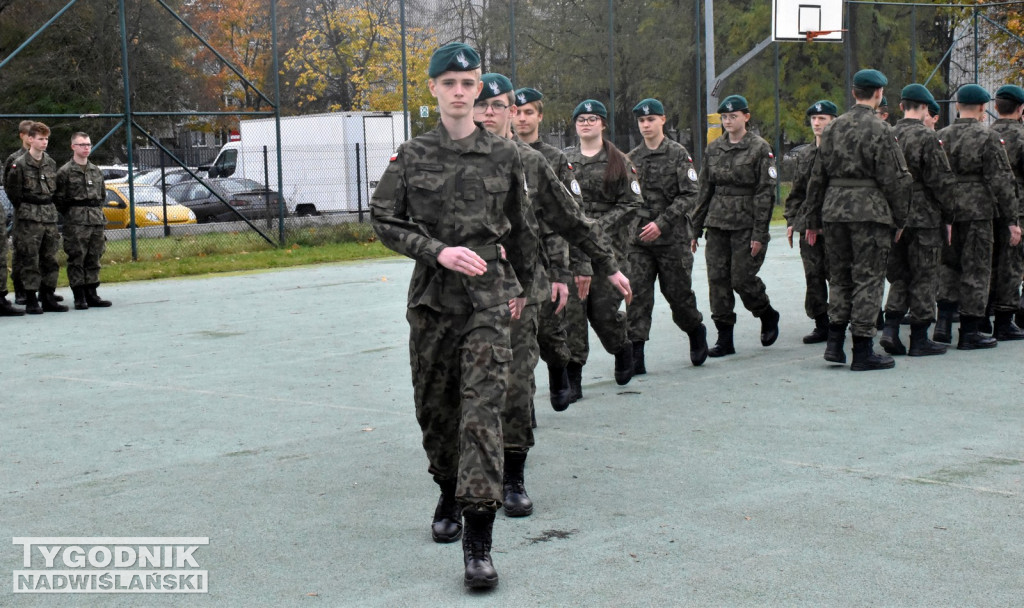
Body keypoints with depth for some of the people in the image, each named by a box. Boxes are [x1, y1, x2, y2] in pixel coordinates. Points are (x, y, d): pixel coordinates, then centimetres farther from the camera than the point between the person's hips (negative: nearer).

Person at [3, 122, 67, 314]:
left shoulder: (51, 163, 10)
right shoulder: (19, 164, -8)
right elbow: (12, 190, -5)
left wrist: (50, 209, 11)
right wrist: (24, 209, 1)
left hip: (49, 217, 6)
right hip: (29, 219, -6)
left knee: (50, 259, 9)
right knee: (30, 260, -4)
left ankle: (48, 298, 16)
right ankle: (31, 301, 1)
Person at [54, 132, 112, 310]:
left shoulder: (96, 171, 15)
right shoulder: (65, 172, -3)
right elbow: (58, 199, -5)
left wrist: (97, 212, 15)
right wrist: (72, 215, -2)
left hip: (97, 220, 6)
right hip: (76, 223, -6)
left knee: (94, 259, 7)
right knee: (76, 260, -5)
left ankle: (92, 294, 13)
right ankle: (79, 297, -2)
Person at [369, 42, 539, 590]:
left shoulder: (504, 155, 3)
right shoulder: (410, 156, 3)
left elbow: (522, 228, 15)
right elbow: (384, 222, 2)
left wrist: (521, 286, 22)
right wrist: (438, 251, -12)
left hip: (489, 294, -2)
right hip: (432, 296, 2)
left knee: (482, 407, -13)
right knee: (434, 404, 12)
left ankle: (478, 541, -16)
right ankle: (449, 494, 39)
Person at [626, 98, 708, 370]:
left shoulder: (678, 154, -2)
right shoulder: (632, 158, 10)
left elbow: (689, 195, -8)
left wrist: (661, 223, -15)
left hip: (672, 238, -3)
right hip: (639, 239, 3)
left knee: (677, 291, 6)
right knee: (637, 294, -5)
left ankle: (696, 331, 34)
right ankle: (635, 353, -4)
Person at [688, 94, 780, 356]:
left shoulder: (760, 148, -4)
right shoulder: (714, 149, 11)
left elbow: (766, 192, -7)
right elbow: (705, 190, 15)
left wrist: (759, 234, -13)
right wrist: (695, 228, 11)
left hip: (746, 225, -5)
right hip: (717, 224, 5)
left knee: (742, 279, -7)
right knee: (717, 279, 0)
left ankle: (768, 315, 22)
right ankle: (724, 337, 7)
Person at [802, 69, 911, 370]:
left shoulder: (833, 128, 9)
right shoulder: (880, 130, -8)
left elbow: (817, 177, 13)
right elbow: (893, 179, -8)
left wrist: (813, 219, 19)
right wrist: (900, 218, 2)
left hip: (835, 208, 6)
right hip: (870, 211, -5)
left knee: (839, 276, 15)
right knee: (868, 278, 0)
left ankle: (834, 341, 11)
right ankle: (863, 351, 2)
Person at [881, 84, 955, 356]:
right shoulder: (927, 138, -12)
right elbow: (942, 181, -13)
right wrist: (948, 217, -2)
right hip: (925, 219, -6)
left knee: (899, 276, 15)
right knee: (924, 278, 3)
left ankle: (890, 329, 3)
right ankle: (919, 339, 6)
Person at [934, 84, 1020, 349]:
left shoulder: (941, 136, 5)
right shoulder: (988, 138, -10)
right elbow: (1001, 181, -11)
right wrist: (1011, 220, -7)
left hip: (945, 212, 5)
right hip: (977, 212, -5)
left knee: (949, 266, 17)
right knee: (976, 270, 3)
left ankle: (943, 322, 7)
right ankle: (970, 332, 7)